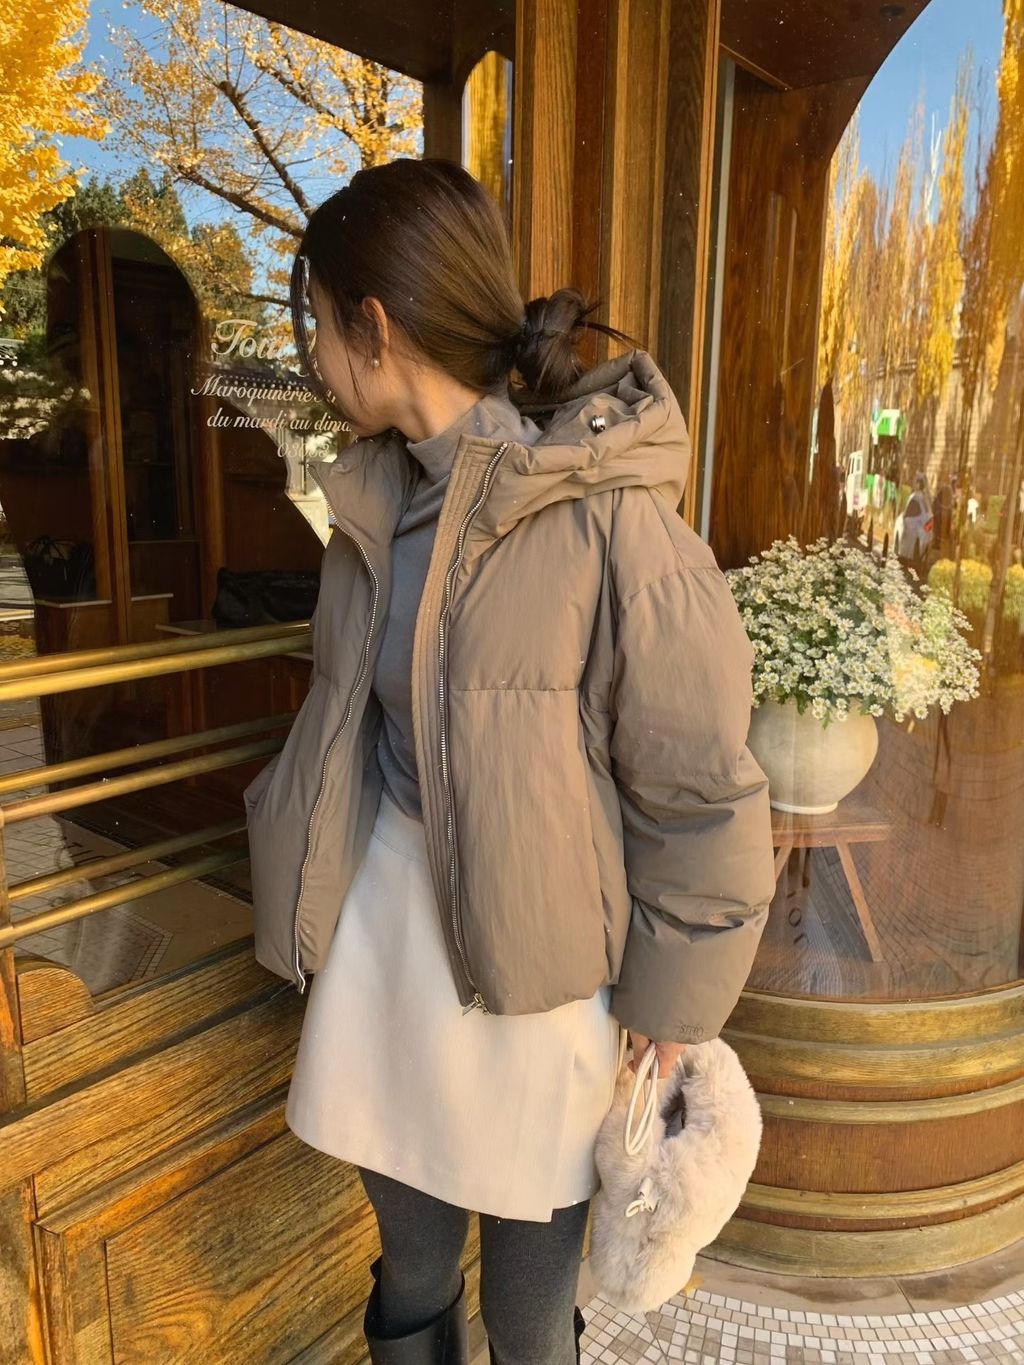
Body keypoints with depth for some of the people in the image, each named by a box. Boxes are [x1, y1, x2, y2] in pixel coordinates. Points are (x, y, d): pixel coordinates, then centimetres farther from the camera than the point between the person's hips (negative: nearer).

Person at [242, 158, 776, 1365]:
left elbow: (699, 795, -14)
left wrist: (666, 1010, -6)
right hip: (389, 913, 6)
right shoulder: (378, 495, 1)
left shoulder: (605, 515, -20)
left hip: (537, 954, -5)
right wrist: (312, 887, 15)